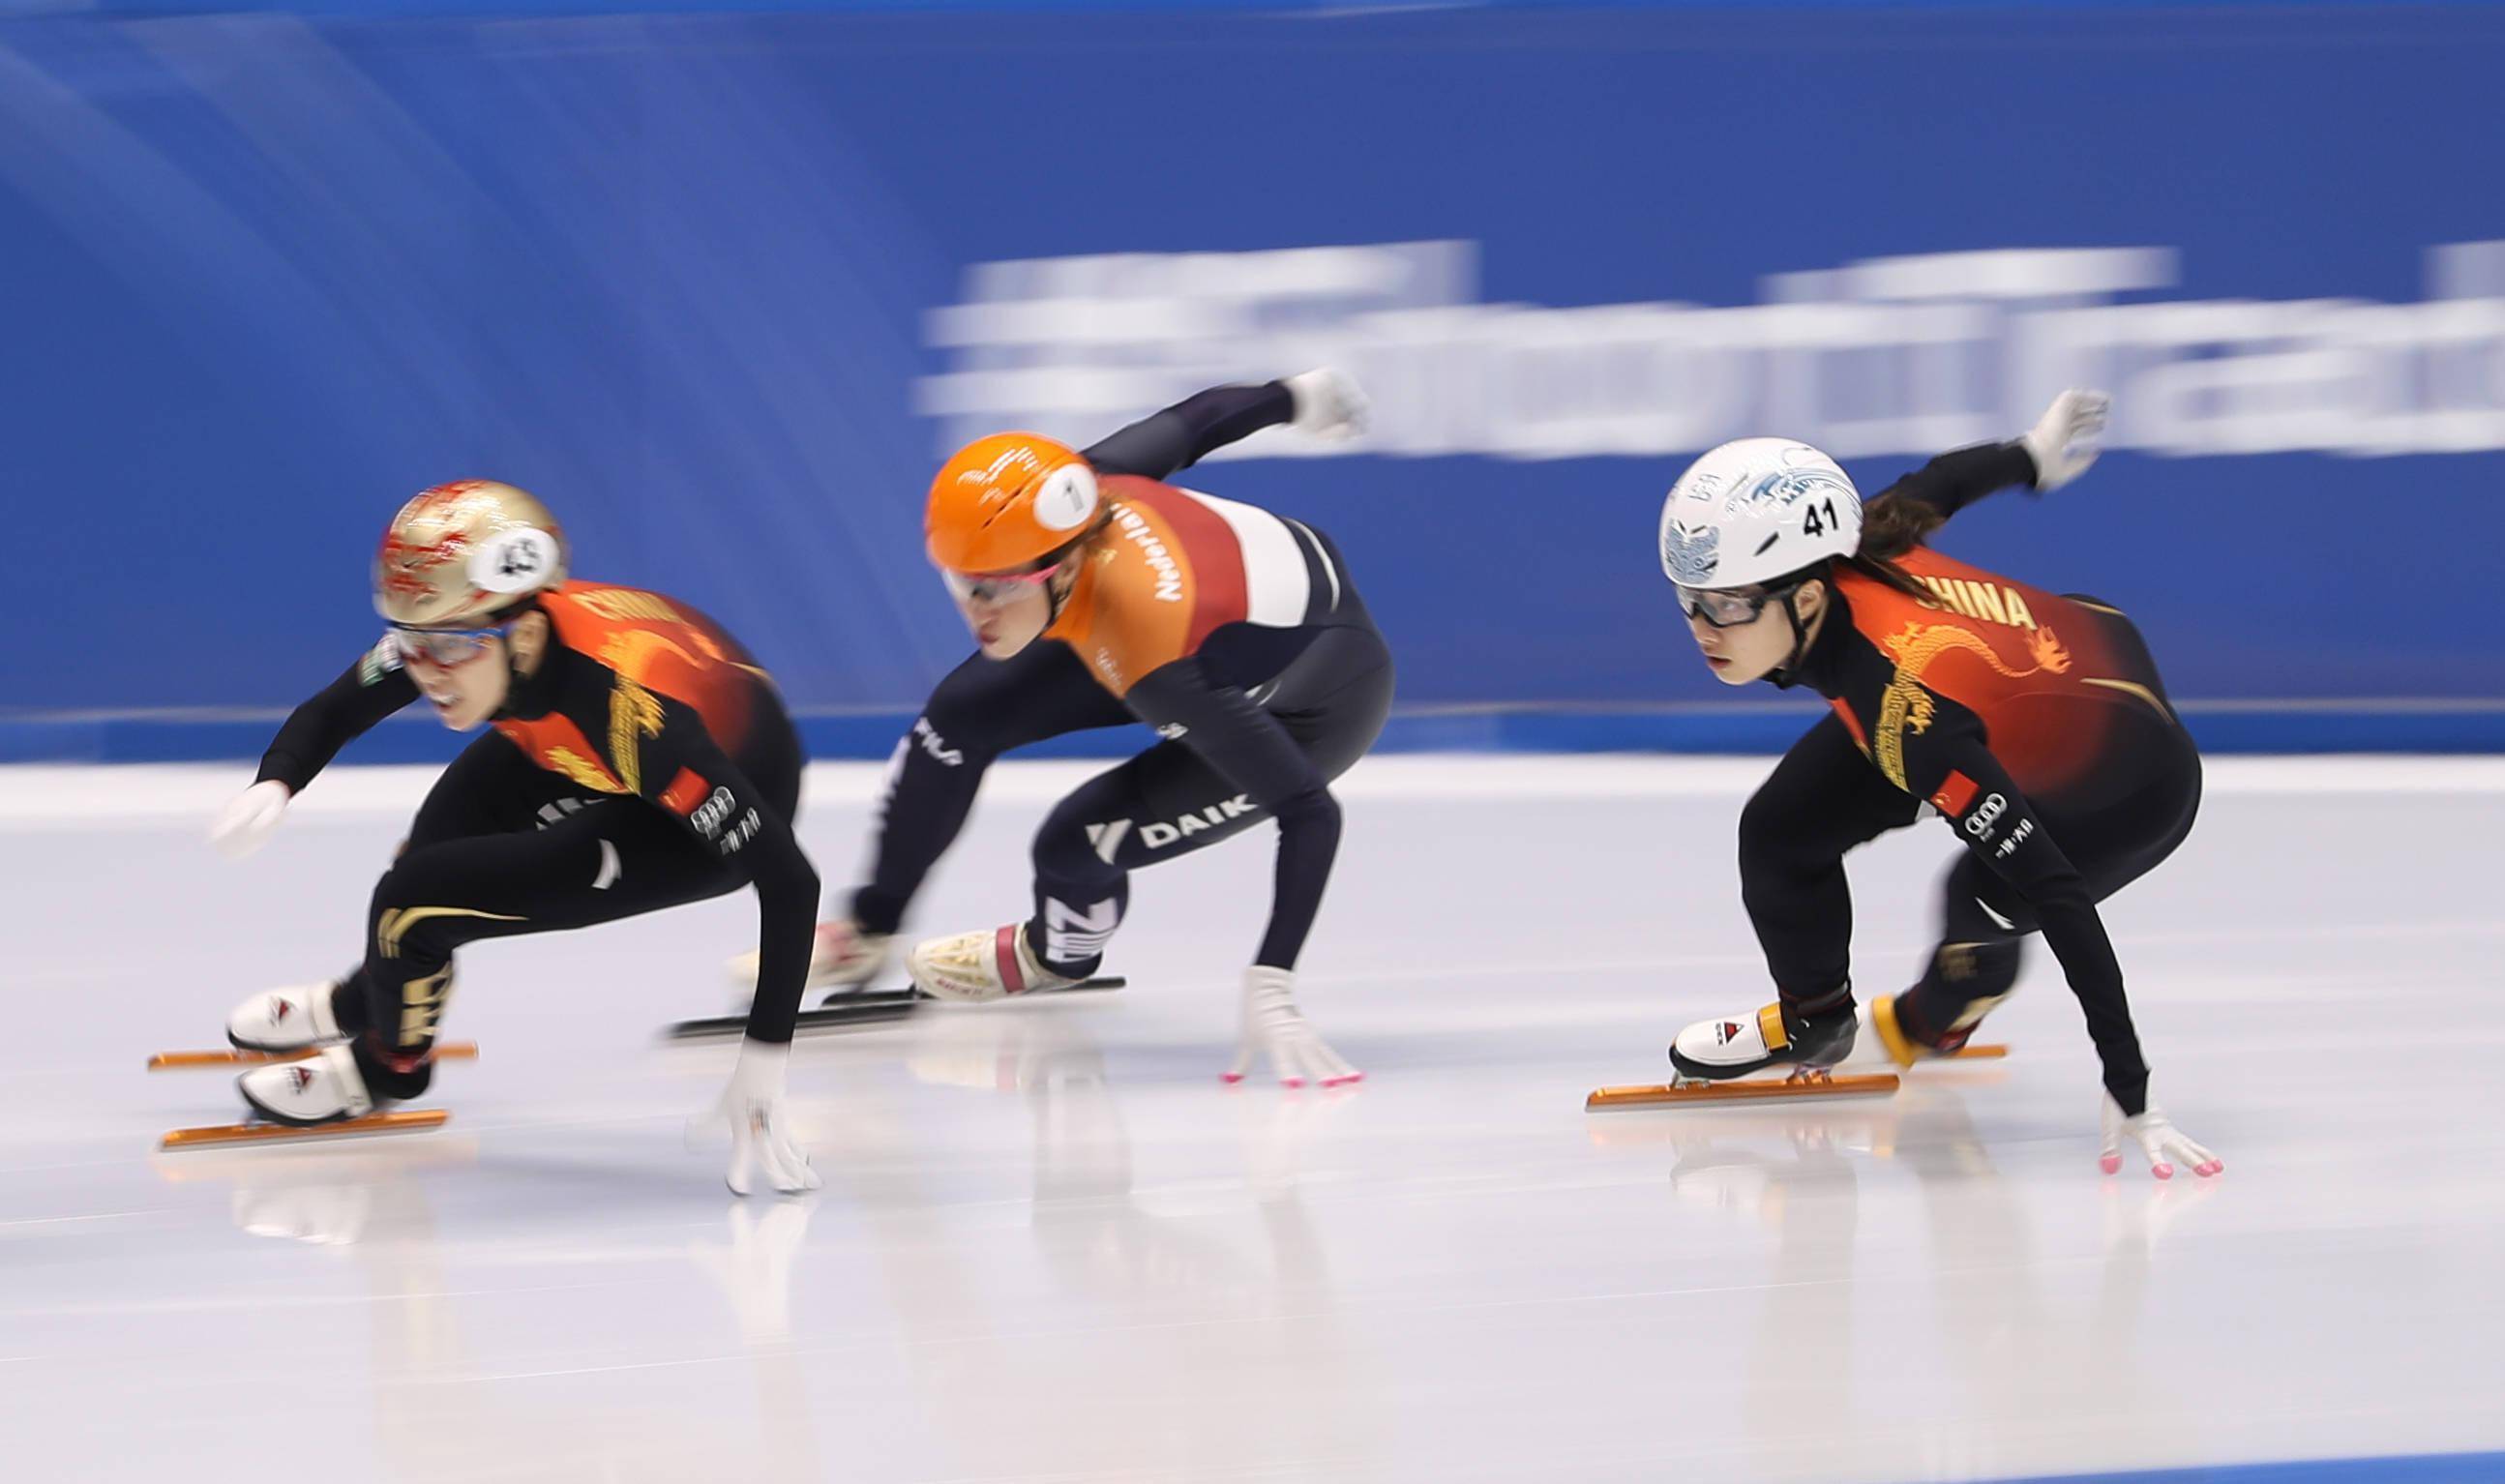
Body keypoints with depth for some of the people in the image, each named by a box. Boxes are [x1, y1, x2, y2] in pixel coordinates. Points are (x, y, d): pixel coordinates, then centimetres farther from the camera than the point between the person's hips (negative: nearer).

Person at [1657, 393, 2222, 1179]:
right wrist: (2030, 455, 20)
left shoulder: (1909, 711, -45)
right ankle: (1814, 1016, 30)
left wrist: (2128, 1091, -47)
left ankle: (1934, 1021, 19)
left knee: (1983, 906, -19)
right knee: (1781, 831, 1)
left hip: (2128, 786, -6)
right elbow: (1939, 483, -5)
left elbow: (2060, 900, -45)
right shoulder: (1838, 563, -27)